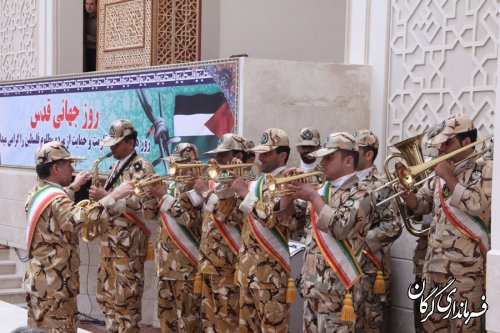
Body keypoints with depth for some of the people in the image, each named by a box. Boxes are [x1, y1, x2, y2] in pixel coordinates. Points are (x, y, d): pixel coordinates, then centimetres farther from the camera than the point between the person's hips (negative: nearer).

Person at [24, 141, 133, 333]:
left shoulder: (37, 192, 8)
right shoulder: (55, 200, -23)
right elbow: (81, 218, -41)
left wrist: (73, 187, 27)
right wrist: (113, 196, -36)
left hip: (37, 281, 10)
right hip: (55, 285, -10)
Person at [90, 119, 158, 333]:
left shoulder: (142, 167, -10)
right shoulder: (116, 167, 16)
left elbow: (148, 208, -22)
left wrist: (107, 197, -23)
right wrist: (99, 196, 4)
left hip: (128, 245, -9)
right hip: (109, 242, 9)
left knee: (125, 301, -3)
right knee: (106, 298, 14)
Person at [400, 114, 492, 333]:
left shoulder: (485, 167, -5)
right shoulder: (443, 169, 15)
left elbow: (477, 205, -20)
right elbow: (421, 205, 19)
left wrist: (449, 177, -13)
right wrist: (405, 193, -2)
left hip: (464, 266, -7)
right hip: (434, 263, 7)